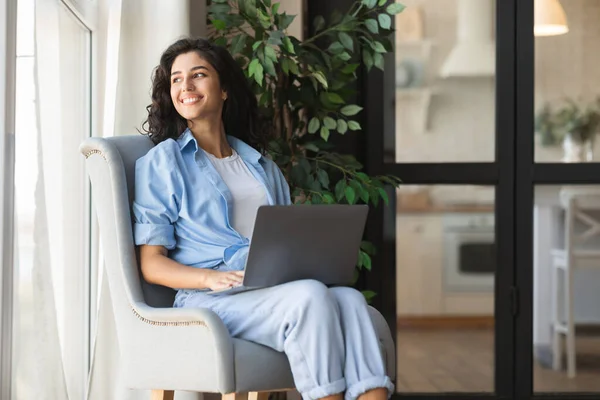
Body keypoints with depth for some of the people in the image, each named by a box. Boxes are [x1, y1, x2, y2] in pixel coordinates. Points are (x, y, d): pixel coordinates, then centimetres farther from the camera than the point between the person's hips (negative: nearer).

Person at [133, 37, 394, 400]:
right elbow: (151, 263, 3)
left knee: (350, 299, -30)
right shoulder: (162, 162, 11)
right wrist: (211, 278, -16)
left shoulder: (263, 166, 28)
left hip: (279, 287, 4)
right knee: (310, 295, -34)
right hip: (210, 299, -4)